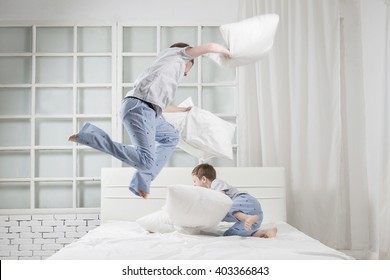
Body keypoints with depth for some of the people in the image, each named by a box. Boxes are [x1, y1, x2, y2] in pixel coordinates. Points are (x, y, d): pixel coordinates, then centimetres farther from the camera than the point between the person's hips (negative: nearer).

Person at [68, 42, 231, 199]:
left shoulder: (167, 70, 39)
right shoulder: (177, 53, 20)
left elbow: (160, 105, 44)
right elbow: (210, 47, 11)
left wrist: (181, 110, 59)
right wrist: (225, 51, 32)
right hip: (139, 107, -9)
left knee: (171, 137, 27)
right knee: (146, 162, -19)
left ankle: (141, 182, 16)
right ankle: (90, 135, -12)